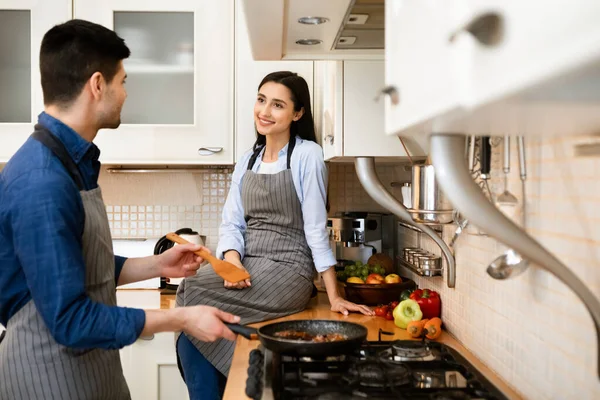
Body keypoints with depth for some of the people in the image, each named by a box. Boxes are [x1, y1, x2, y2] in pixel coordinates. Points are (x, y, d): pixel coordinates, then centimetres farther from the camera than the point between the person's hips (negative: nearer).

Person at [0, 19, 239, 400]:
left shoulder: (72, 162, 5)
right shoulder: (41, 184, -26)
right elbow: (69, 320, -25)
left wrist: (157, 265, 7)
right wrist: (181, 319, -21)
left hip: (91, 363, 9)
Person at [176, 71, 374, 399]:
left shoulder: (307, 155, -4)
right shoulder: (247, 160, 13)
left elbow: (315, 227, -7)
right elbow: (231, 223, 7)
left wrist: (334, 297, -10)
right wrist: (232, 260, -14)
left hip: (286, 269, -5)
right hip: (247, 265, 5)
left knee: (194, 297, -21)